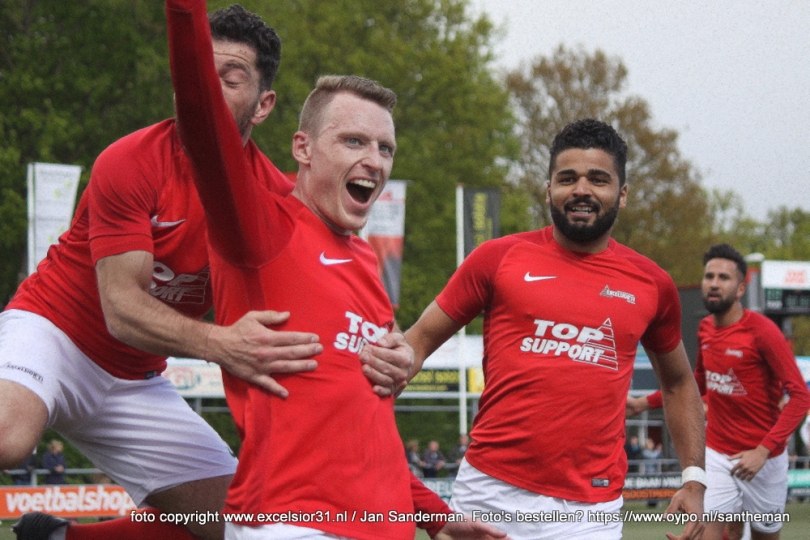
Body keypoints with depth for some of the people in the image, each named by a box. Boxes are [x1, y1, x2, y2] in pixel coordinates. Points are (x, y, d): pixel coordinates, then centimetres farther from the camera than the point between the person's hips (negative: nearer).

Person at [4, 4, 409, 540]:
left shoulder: (276, 195, -6)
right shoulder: (131, 163, -19)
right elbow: (122, 308, -25)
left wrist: (373, 357, -32)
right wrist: (220, 344, -43)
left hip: (136, 380, 6)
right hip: (54, 333, -6)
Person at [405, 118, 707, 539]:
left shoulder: (650, 283, 8)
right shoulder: (499, 258, 2)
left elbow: (678, 384, 21)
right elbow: (421, 339, 6)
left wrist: (695, 478, 11)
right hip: (490, 491, -1)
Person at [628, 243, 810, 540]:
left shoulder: (762, 331, -16)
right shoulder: (705, 329, 2)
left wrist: (763, 451, -25)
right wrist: (645, 403, 13)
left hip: (762, 459, -4)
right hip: (716, 455, 4)